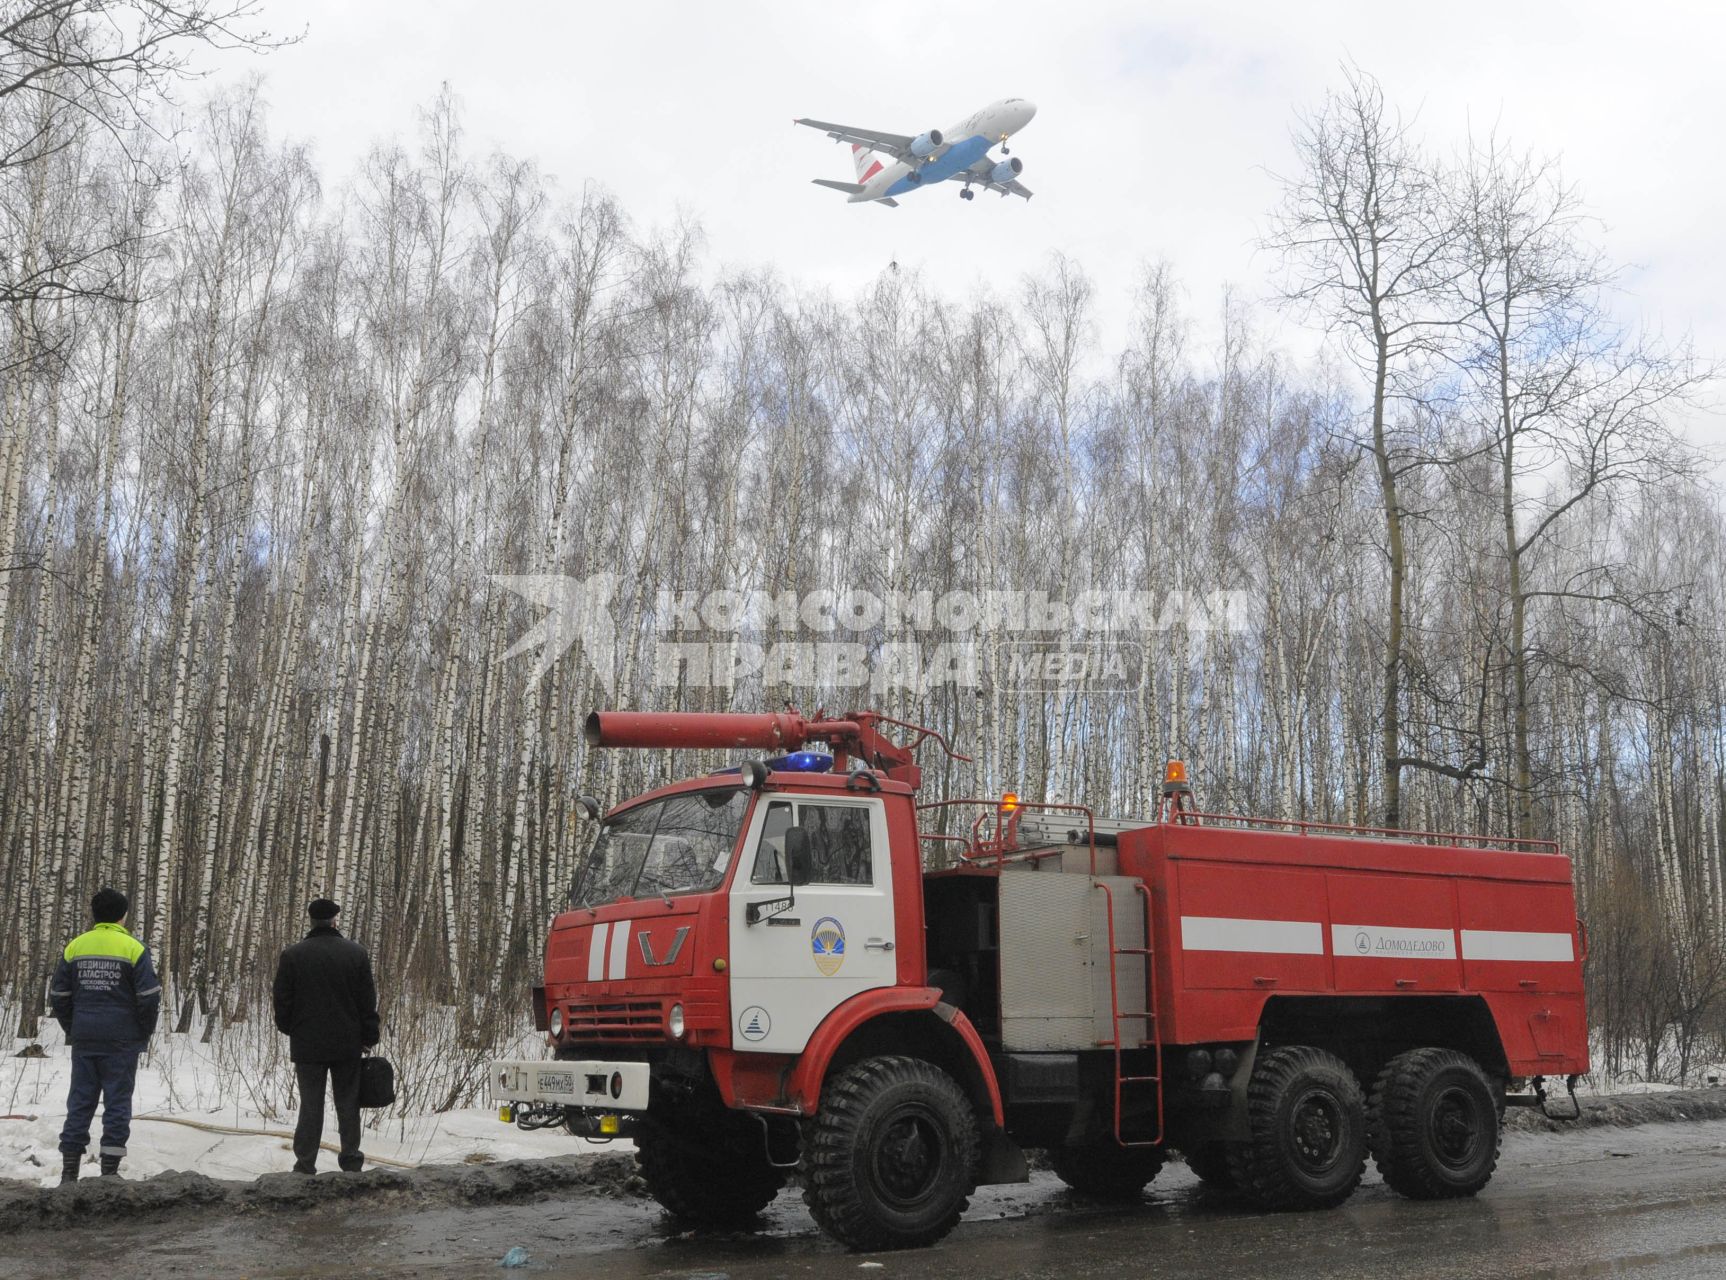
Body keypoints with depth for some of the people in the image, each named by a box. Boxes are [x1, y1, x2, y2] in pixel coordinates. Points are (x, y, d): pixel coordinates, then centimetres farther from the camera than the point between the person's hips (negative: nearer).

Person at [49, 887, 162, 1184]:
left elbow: (58, 996, 7)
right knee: (117, 1102, 2)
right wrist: (145, 1032, 5)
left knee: (80, 1102, 9)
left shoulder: (74, 947, 4)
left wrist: (73, 1030, 17)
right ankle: (109, 1171, 2)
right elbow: (149, 997, -10)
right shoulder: (133, 949, -7)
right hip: (122, 1040, -3)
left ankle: (69, 1172, 8)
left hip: (83, 1039, 3)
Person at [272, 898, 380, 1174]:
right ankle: (351, 1162, 13)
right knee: (348, 1104, 9)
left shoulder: (293, 955, -5)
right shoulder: (357, 953, -2)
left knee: (310, 1105, 4)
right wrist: (368, 1038, 9)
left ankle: (305, 1165, 4)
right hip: (348, 1045, 1)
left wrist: (288, 1029, 17)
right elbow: (368, 1001, 1)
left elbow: (282, 1000, 0)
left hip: (308, 1045, -1)